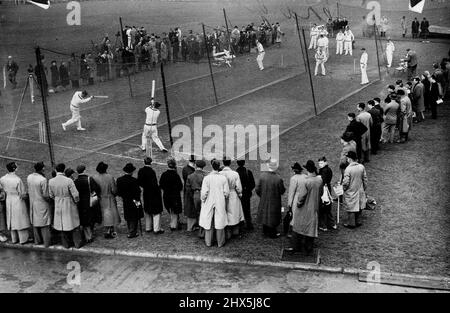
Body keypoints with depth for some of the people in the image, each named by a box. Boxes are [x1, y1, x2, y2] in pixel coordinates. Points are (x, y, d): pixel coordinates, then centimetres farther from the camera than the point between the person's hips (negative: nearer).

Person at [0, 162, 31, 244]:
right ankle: (23, 239, 14)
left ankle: (14, 239, 26)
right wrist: (25, 196, 4)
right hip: (18, 201, -6)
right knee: (20, 220, 6)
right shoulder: (18, 180, -24)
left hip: (8, 201, 6)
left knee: (12, 220, 17)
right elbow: (23, 194, -18)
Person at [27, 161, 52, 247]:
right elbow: (45, 195, -19)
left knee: (35, 222, 19)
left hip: (33, 203, 6)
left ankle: (37, 240, 31)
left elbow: (29, 190, 3)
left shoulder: (29, 177, -6)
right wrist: (49, 200, -3)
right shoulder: (43, 180, -25)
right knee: (44, 224, 5)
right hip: (42, 204, -6)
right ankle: (46, 242, 12)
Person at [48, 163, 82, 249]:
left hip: (58, 206, 3)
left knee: (62, 225, 18)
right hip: (70, 205, -3)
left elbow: (51, 195, 1)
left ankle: (66, 244, 28)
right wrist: (76, 201, 3)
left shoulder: (51, 181, -11)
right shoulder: (68, 181, -23)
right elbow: (76, 195, -18)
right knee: (74, 224, 13)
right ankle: (77, 243, 21)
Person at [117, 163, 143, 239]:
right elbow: (137, 192, -19)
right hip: (134, 201, -5)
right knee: (134, 218, 7)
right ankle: (132, 233, 9)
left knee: (128, 218, 19)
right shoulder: (134, 180, -21)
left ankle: (131, 231, 30)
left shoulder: (119, 180, -5)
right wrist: (137, 200, -8)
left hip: (125, 202, 6)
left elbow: (118, 192, 1)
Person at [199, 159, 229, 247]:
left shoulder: (206, 178, -12)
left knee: (208, 222, 12)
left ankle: (208, 242, 21)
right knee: (220, 222, 10)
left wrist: (203, 200, 6)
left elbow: (204, 192, -11)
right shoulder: (223, 178, -9)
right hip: (220, 203, 0)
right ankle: (220, 242, 17)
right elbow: (226, 192, -5)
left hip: (209, 203, 0)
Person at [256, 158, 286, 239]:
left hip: (264, 200, 3)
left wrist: (262, 196, 10)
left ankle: (265, 230, 40)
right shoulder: (278, 178, -28)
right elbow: (282, 191, -16)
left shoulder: (262, 175, -17)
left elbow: (257, 189, -8)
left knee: (265, 215, 23)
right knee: (272, 216, 16)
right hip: (274, 202, -3)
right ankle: (272, 233, 31)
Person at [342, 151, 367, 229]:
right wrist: (364, 188, 16)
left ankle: (351, 223, 17)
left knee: (351, 208, 7)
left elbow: (346, 182, -20)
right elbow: (365, 179, 3)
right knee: (359, 207, 18)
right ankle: (357, 221, 29)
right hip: (360, 190, 5)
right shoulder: (361, 167, -7)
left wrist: (343, 188, 0)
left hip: (350, 192, -5)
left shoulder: (348, 169, -23)